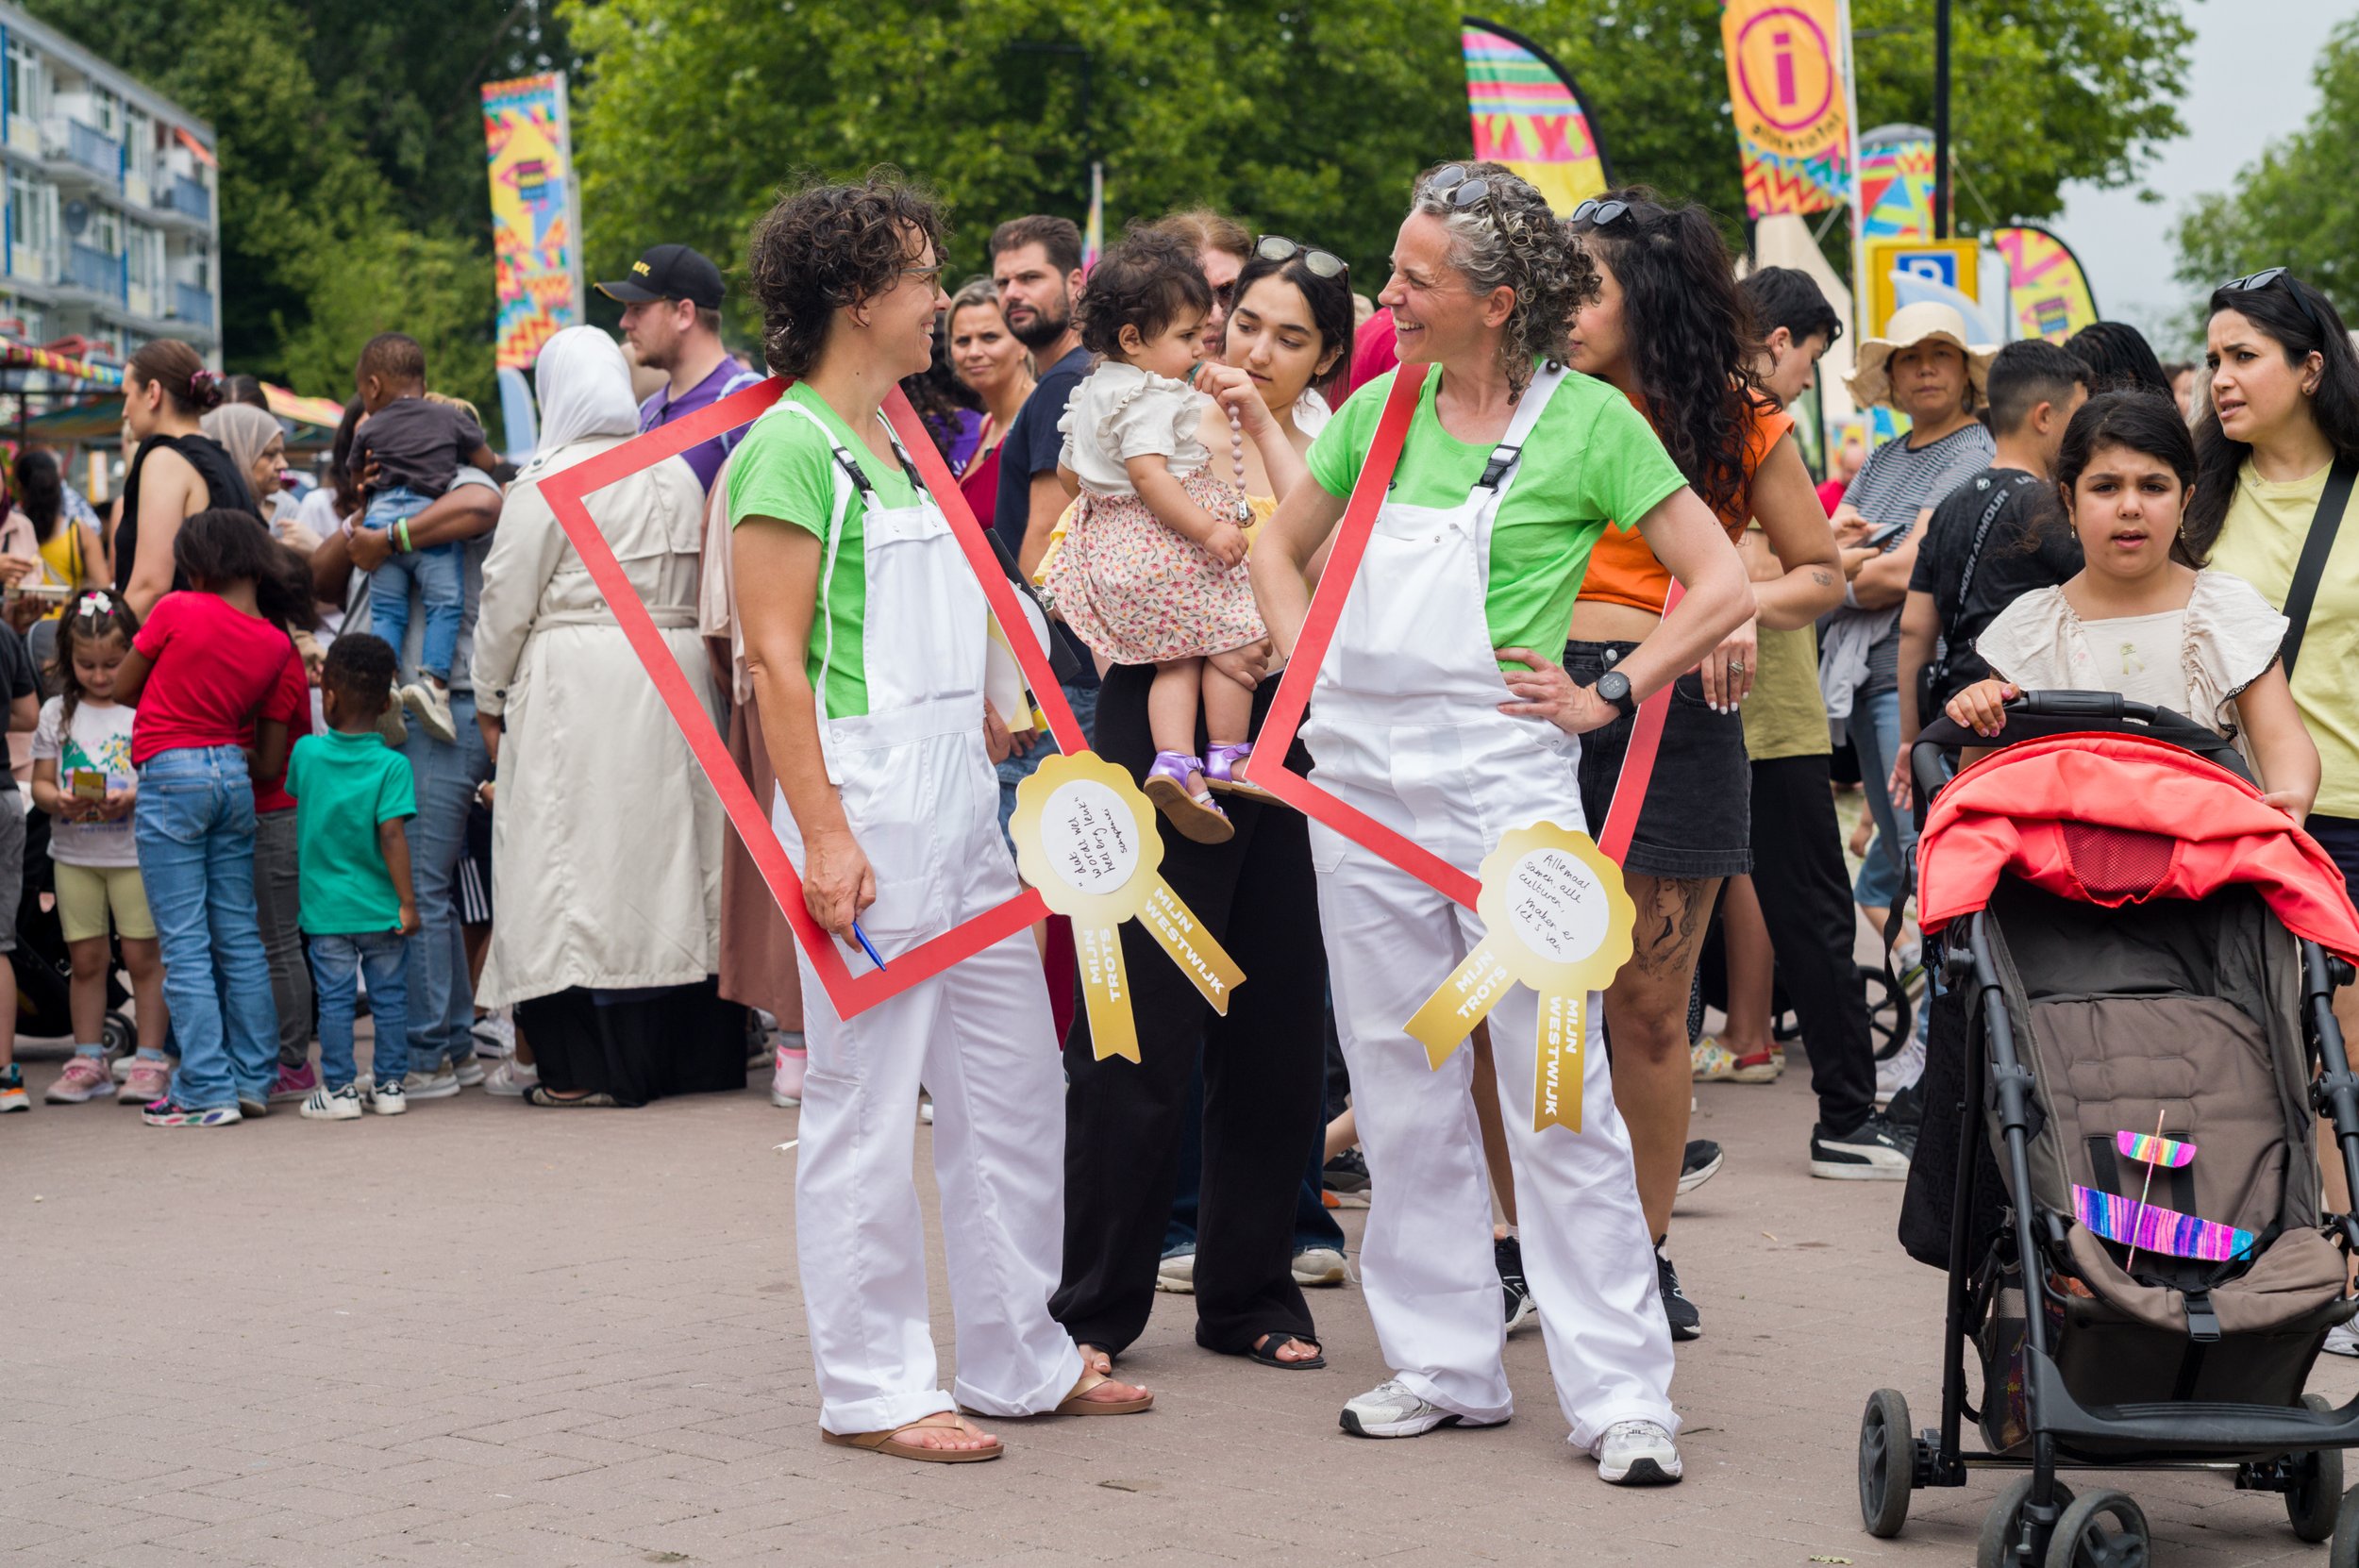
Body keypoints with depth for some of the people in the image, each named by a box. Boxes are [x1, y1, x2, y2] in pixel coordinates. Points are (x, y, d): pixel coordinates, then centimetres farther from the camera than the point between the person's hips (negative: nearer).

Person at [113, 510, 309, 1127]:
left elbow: (121, 688, 5)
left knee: (185, 944, -2)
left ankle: (206, 1091, -4)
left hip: (171, 776, -5)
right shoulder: (279, 648, 4)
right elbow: (269, 762, 5)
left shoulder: (178, 611, -8)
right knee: (239, 937, 12)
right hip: (234, 777, 5)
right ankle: (252, 1080, 15)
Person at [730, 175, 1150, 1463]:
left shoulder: (902, 443, 18)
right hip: (866, 795, -9)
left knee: (1014, 1088, 12)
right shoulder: (791, 447, -9)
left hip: (962, 798, 9)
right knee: (866, 1103, -2)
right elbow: (776, 655, -15)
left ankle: (1020, 1359, 21)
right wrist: (823, 833, -21)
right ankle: (873, 1389, 5)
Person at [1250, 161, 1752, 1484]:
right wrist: (1312, 670, 9)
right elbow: (1280, 551, 24)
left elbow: (1724, 588, -5)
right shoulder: (1380, 410, 9)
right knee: (1403, 1088, 10)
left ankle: (1621, 1390, 0)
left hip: (1502, 774, -5)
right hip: (1363, 776, 5)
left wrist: (1607, 697, -8)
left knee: (1558, 1095, -5)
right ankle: (1446, 1365, 21)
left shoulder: (1587, 418, -5)